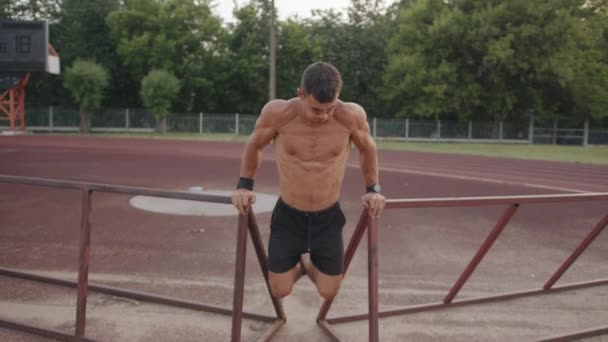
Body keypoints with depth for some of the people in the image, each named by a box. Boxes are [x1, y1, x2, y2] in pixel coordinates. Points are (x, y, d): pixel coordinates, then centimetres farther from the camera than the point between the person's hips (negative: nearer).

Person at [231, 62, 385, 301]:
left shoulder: (351, 116, -22)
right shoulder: (278, 113, -22)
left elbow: (368, 149, 1)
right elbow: (254, 145, -1)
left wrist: (372, 189, 4)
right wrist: (245, 185, -1)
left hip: (328, 217, 1)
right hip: (288, 215, 0)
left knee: (328, 292, 9)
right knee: (280, 291, 7)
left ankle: (307, 262, 42)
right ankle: (298, 265, 41)